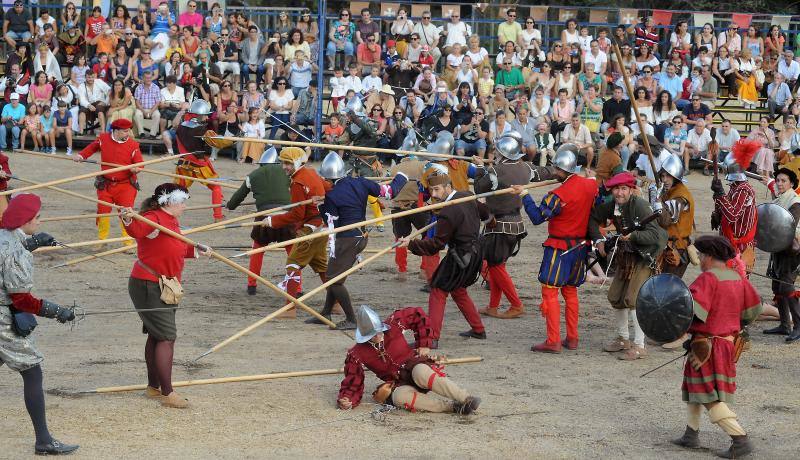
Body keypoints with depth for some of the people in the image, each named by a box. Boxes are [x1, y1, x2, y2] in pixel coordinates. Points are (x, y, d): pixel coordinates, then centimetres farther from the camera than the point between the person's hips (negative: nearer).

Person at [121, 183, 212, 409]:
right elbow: (138, 230, -42)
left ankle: (153, 387, 28)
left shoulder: (171, 221, 12)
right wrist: (128, 219, -60)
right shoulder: (154, 219, -19)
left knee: (156, 336, 17)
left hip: (162, 287, 10)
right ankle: (167, 393, -11)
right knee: (167, 336, -12)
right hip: (148, 286, -10)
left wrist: (196, 250, 29)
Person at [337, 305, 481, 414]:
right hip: (399, 384, 1)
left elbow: (418, 315, 6)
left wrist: (424, 345, 5)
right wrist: (346, 400, -20)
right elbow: (352, 383, 0)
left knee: (421, 373, -40)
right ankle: (453, 406, -43)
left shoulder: (393, 324, -6)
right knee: (400, 397, -37)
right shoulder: (356, 355, -5)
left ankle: (467, 399, -49)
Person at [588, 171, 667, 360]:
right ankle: (623, 339, 30)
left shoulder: (640, 206, -22)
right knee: (615, 297, 11)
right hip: (625, 256, 8)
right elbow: (593, 217, 14)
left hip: (644, 257, -8)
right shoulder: (612, 206, -2)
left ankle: (639, 346, -7)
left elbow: (655, 234, -26)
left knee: (633, 299, -15)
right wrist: (598, 240, 3)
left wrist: (633, 236, -35)